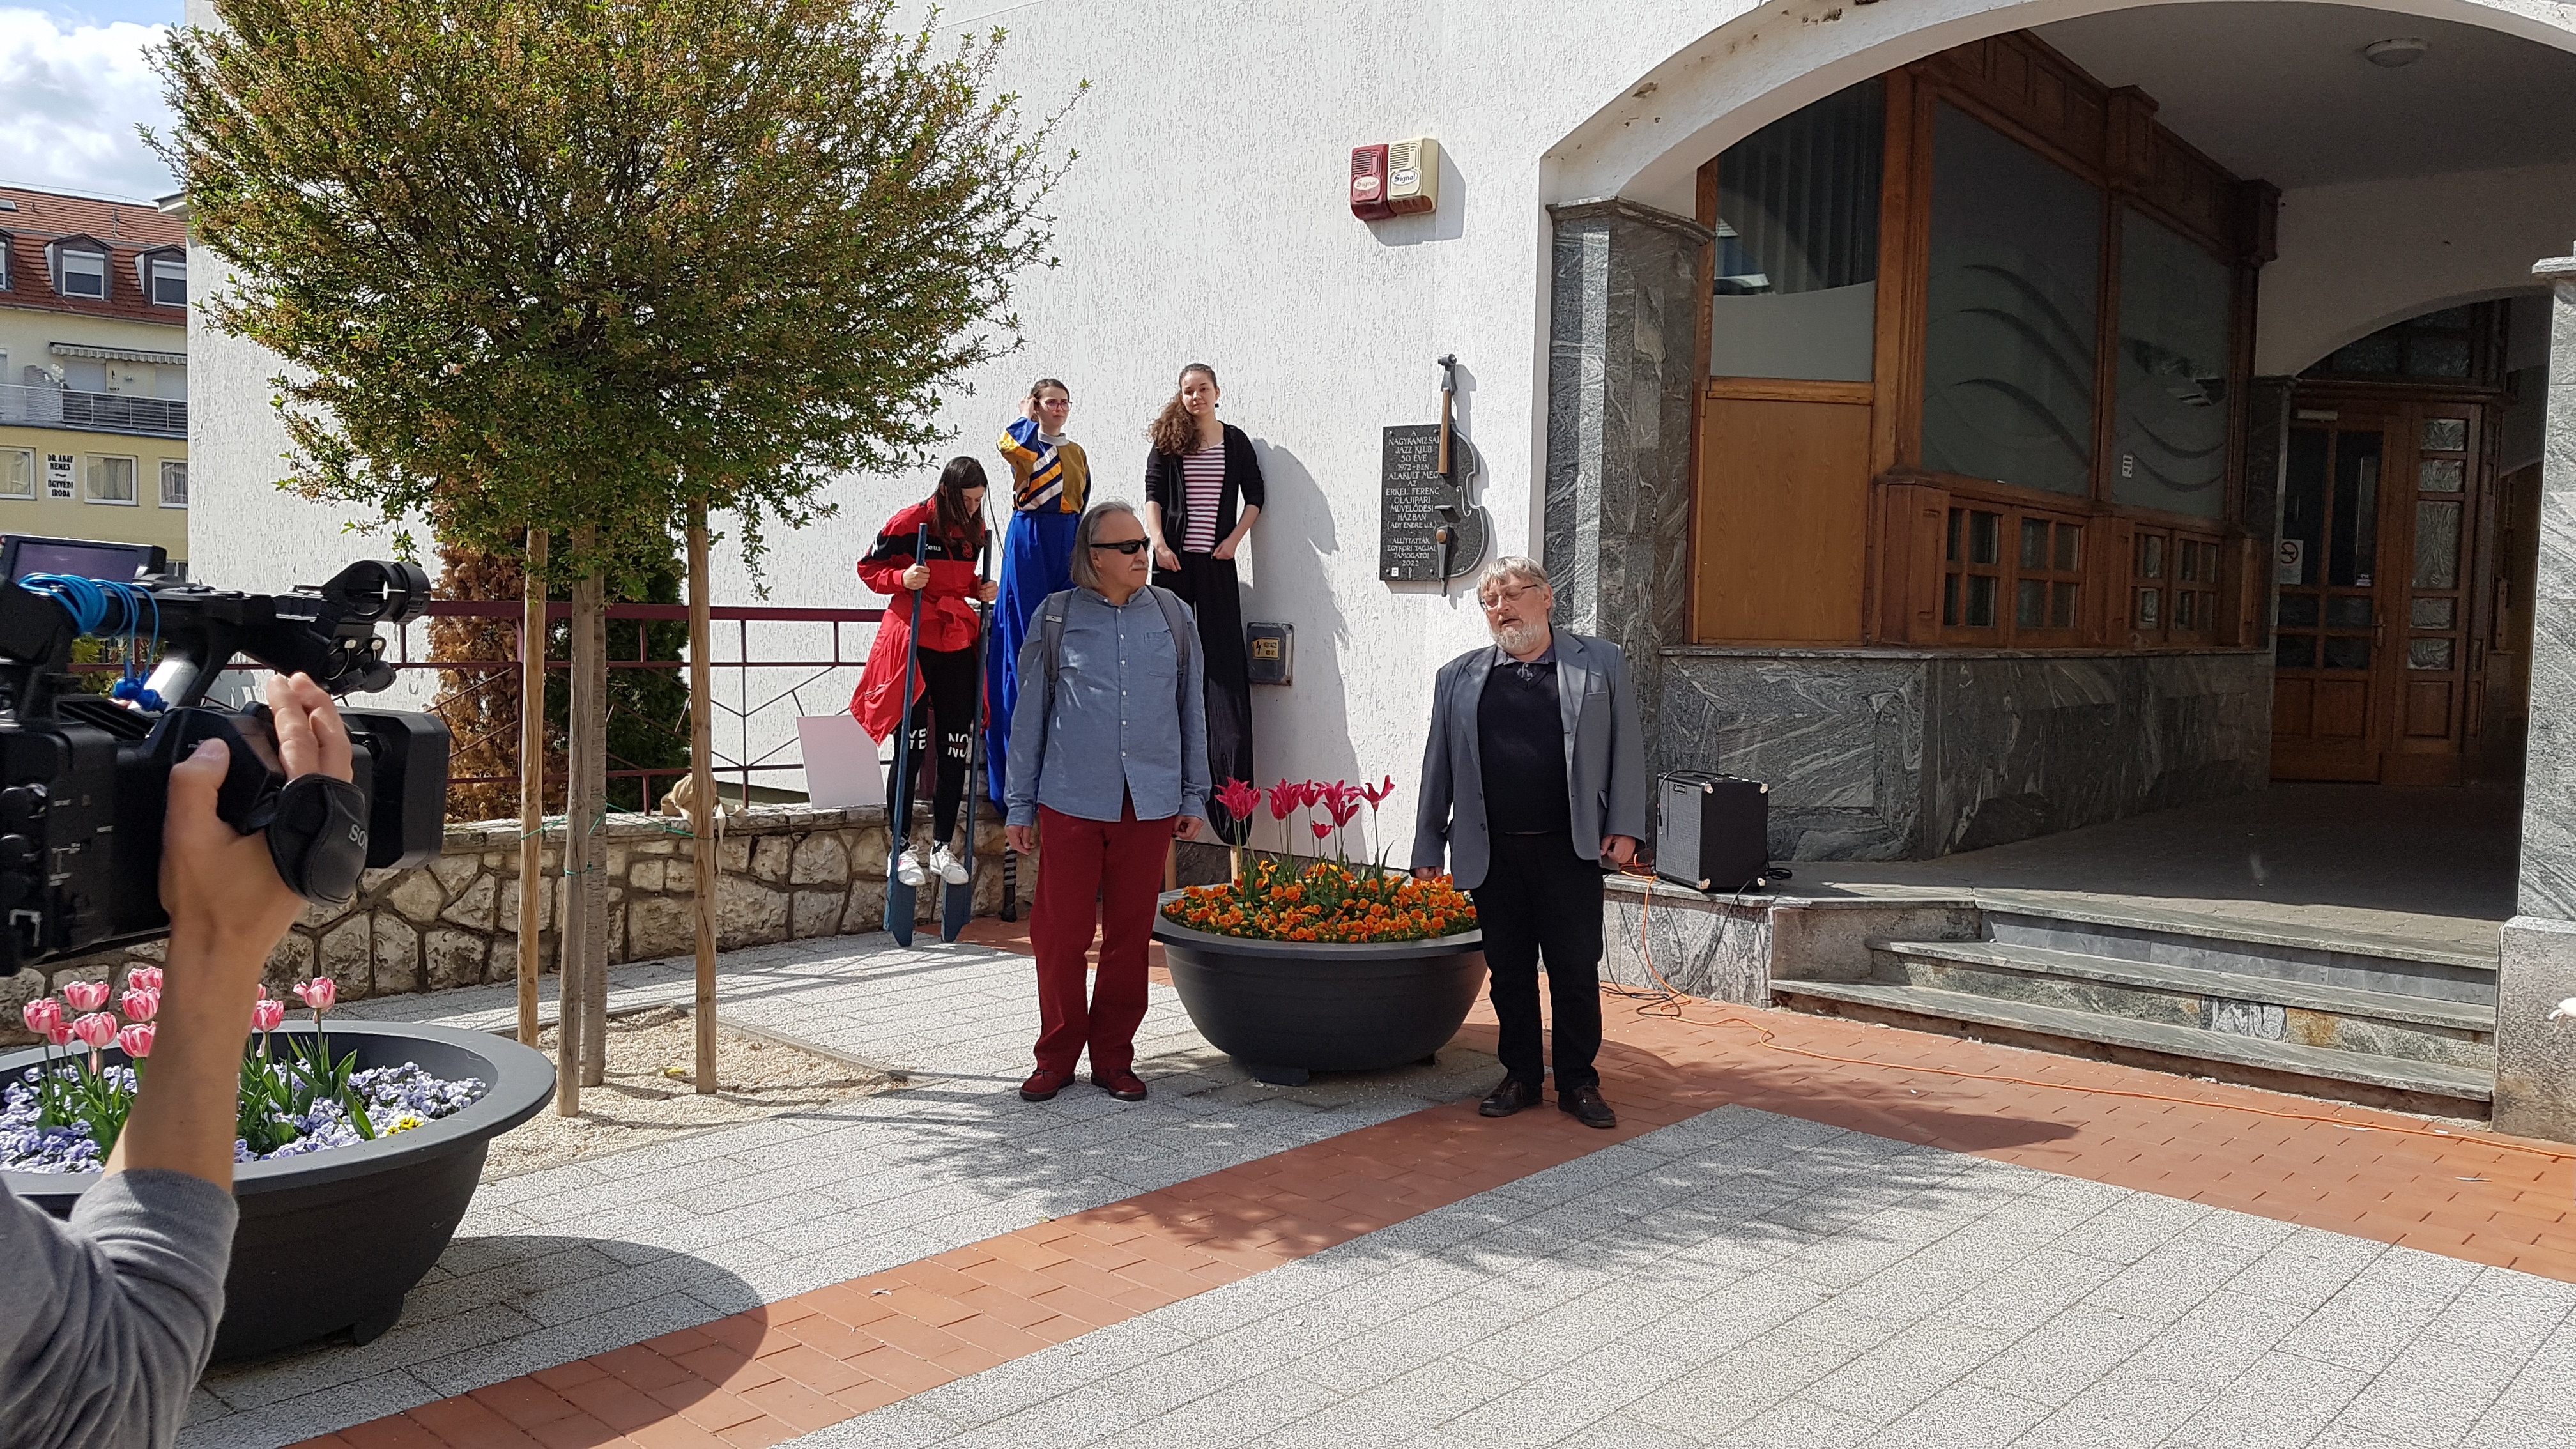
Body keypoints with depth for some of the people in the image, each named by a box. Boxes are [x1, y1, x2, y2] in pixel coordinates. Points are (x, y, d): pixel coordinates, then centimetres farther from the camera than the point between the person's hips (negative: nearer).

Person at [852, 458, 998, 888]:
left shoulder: (974, 530, 9)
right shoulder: (910, 522, -8)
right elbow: (869, 568, -1)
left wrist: (981, 591, 3)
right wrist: (902, 579, -19)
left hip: (958, 645, 5)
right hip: (913, 641, -5)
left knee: (956, 750, 4)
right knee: (912, 750, -3)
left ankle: (942, 848, 13)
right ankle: (901, 849, 8)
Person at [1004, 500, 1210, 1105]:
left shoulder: (1172, 615, 9)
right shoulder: (1057, 617, 3)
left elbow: (1192, 710, 14)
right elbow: (1030, 715, 7)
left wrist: (1194, 798, 11)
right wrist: (1020, 806, 5)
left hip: (1149, 803, 2)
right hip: (1070, 802, -1)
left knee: (1130, 935, 7)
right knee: (1060, 933, 1)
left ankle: (1114, 1058, 20)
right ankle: (1056, 1056, 18)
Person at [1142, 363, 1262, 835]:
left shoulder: (1235, 441, 9)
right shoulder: (1168, 440, 7)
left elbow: (1254, 497, 11)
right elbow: (1152, 495, 0)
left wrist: (1234, 540, -2)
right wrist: (1159, 543, -13)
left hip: (1217, 561, 0)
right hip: (1175, 558, 0)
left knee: (1225, 652, -5)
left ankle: (1230, 765, -6)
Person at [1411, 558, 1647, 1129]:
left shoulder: (1601, 663, 6)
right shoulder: (1458, 677, 11)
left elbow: (1626, 749, 4)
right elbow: (1439, 767, 11)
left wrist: (1624, 829, -4)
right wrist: (1427, 848, 8)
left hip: (1572, 849, -2)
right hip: (1492, 853, 2)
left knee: (1577, 971, 2)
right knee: (1509, 971, 8)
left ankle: (1579, 1083, 16)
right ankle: (1520, 1077, 22)